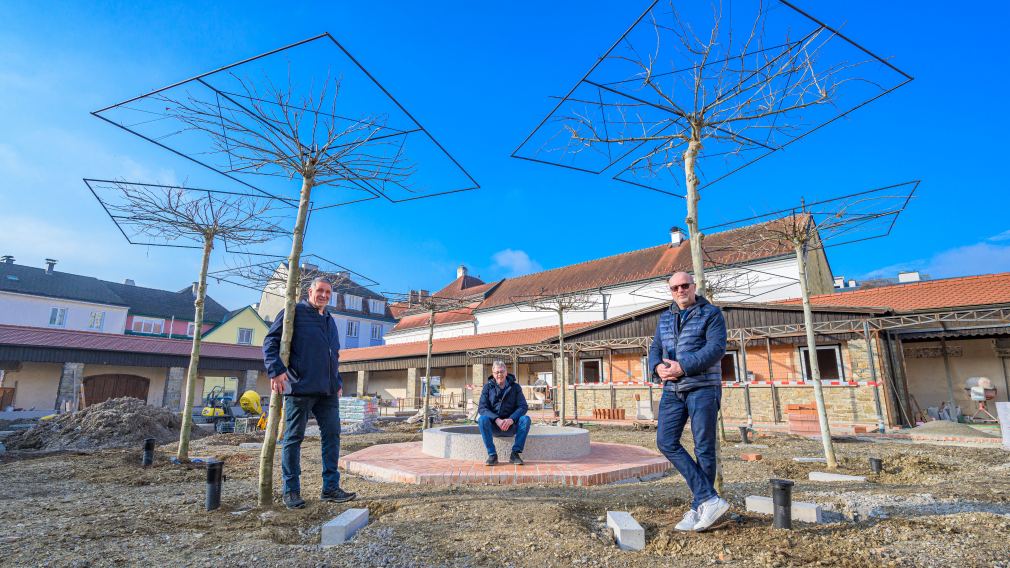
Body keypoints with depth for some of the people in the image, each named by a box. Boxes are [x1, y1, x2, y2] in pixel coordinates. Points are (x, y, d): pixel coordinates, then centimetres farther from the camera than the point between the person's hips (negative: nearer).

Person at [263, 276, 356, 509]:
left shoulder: (330, 321, 22)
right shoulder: (295, 312, 0)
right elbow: (270, 341, -6)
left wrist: (338, 382, 20)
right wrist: (276, 370, -18)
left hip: (328, 392, 7)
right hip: (300, 388, -7)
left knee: (332, 435, 6)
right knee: (293, 438, 4)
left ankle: (330, 488, 15)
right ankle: (291, 491, 15)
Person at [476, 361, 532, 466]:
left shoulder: (515, 387, 3)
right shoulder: (488, 386, 1)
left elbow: (523, 406, -6)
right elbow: (482, 408, -9)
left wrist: (511, 419, -25)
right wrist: (497, 420, -25)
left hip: (511, 425, 1)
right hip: (493, 425, -1)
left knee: (526, 419, -26)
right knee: (482, 419, -31)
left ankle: (515, 453, -18)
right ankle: (492, 454, -23)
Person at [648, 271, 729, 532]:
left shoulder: (711, 313, -1)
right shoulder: (665, 318, 16)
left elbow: (716, 348, -13)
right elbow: (655, 349, 13)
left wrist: (683, 367, -21)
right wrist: (658, 367, -10)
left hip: (703, 387, -5)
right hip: (673, 390, 5)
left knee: (704, 448, 1)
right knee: (666, 442, -5)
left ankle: (698, 508, 12)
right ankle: (710, 499, -1)